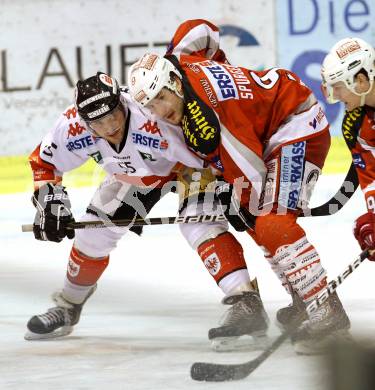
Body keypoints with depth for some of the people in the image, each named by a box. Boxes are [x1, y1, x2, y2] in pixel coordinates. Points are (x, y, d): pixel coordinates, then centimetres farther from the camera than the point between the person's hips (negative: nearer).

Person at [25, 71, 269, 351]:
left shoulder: (154, 120, -43)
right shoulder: (73, 126, -27)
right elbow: (44, 162, -8)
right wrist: (50, 202, -17)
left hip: (192, 162, -6)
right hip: (133, 175, 6)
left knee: (199, 225, -29)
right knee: (94, 232, 5)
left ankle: (248, 305, -36)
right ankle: (68, 307, 29)